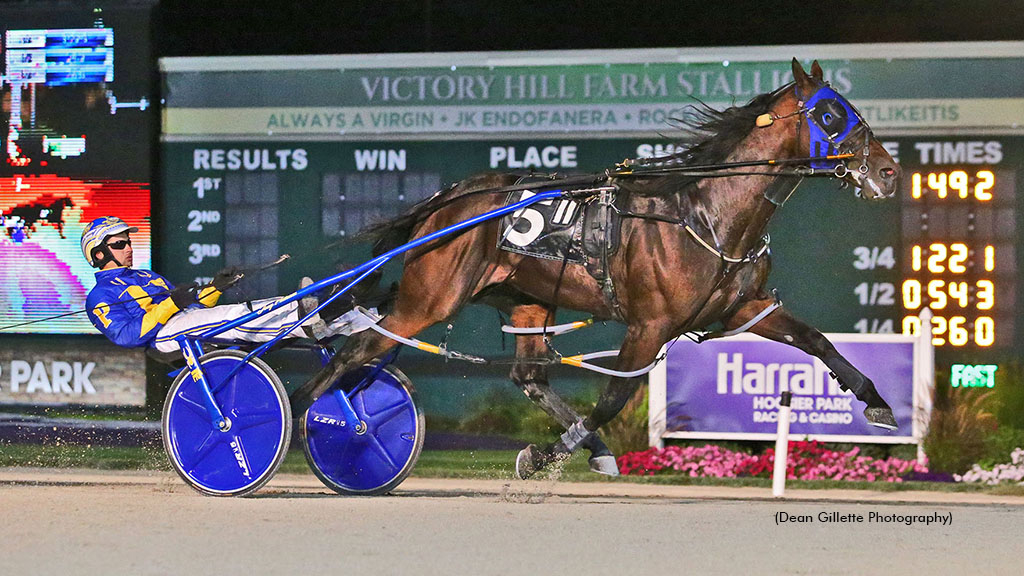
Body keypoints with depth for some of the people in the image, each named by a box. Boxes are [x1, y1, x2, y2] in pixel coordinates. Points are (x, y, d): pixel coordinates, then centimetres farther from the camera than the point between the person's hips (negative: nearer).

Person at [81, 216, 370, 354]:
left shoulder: (147, 276, 33)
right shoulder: (100, 297, 8)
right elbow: (127, 335, -10)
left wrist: (215, 288, 10)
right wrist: (170, 305, -16)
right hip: (166, 335, -7)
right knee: (235, 316, -32)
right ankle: (306, 321, -54)